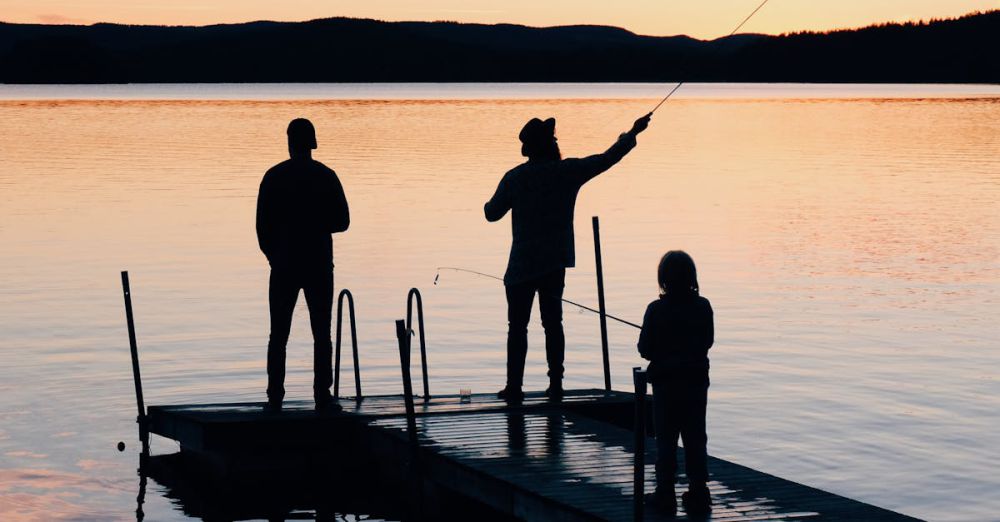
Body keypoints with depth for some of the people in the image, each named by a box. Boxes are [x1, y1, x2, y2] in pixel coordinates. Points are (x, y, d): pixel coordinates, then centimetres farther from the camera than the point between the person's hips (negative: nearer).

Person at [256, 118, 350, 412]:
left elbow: (263, 225, -1)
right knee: (321, 334, 5)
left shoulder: (274, 177, -1)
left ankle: (275, 398, 0)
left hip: (284, 265, 0)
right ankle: (322, 397, 0)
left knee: (279, 335, 4)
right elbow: (342, 222, 2)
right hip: (319, 265, 0)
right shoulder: (326, 177, -1)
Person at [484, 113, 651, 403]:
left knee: (518, 325, 1)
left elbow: (493, 214, 1)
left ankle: (514, 386, -1)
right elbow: (608, 159, 5)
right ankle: (555, 384, 8)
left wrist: (489, 203, 25)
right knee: (553, 321, 10)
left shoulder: (515, 178, -7)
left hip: (522, 263, -2)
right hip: (556, 261, 3)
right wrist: (633, 133, 18)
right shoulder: (568, 171, -3)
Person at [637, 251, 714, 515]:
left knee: (665, 438, 7)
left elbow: (645, 349, -10)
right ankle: (698, 492, 9)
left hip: (665, 382, -2)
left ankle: (665, 492, 9)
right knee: (695, 437, 9)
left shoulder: (656, 310, -13)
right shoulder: (702, 307, -5)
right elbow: (708, 341, 7)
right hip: (697, 380, 2)